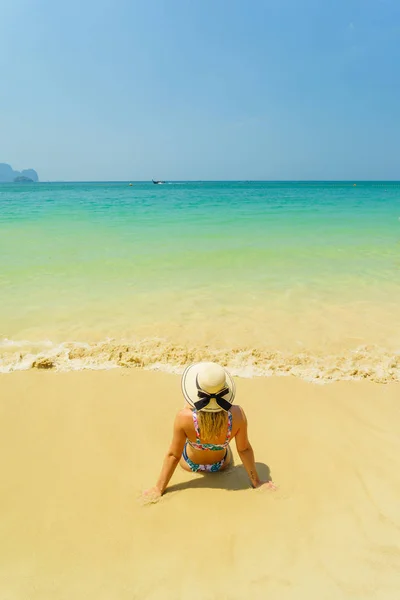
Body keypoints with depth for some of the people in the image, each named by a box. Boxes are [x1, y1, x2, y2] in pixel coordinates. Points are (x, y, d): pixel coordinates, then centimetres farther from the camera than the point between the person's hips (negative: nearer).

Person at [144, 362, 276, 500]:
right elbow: (244, 449, -21)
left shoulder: (184, 417, -40)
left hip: (190, 465, 0)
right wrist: (256, 482, -4)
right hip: (222, 465, 1)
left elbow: (173, 455, -27)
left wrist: (159, 488, -11)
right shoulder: (237, 415, -36)